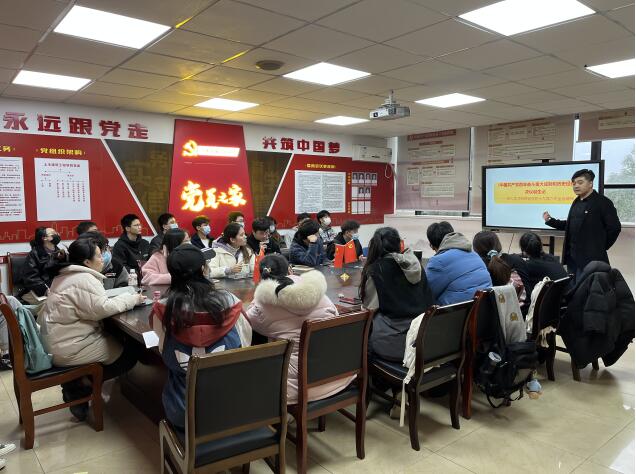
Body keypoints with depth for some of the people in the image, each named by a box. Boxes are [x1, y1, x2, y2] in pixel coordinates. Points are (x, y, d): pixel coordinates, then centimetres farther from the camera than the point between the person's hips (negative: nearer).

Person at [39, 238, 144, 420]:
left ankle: (76, 382, 15)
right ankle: (80, 389, 2)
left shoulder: (66, 275, 11)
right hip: (69, 349, -10)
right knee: (129, 351, -1)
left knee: (115, 337, 20)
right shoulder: (84, 279, -21)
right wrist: (132, 299, -16)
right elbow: (103, 308, -28)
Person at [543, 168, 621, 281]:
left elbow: (614, 228, -10)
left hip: (590, 258, -7)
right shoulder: (576, 202, 13)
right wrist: (550, 221, 9)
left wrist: (601, 248, -5)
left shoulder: (603, 202, -9)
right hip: (572, 256, 7)